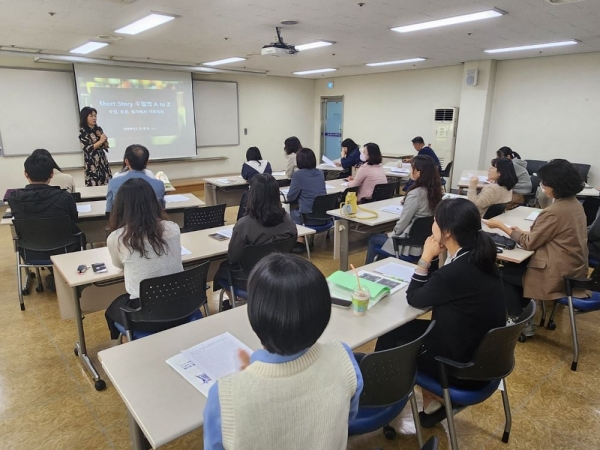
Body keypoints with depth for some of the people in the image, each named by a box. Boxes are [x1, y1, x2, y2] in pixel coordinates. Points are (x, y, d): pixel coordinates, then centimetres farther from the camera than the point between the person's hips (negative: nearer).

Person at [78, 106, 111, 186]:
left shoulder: (98, 129, 9)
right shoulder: (83, 131, -5)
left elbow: (106, 147, 10)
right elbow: (88, 149, -14)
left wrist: (105, 139, -8)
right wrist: (101, 141, -9)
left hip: (103, 162, 5)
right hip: (92, 164, -5)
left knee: (107, 184, 3)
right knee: (94, 186, -5)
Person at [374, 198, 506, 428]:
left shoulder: (456, 272, -31)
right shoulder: (479, 257, -4)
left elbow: (413, 298, -13)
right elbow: (432, 291, 7)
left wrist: (426, 257, -12)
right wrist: (434, 257, -6)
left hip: (464, 365, -8)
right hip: (483, 354, 8)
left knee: (390, 338, 8)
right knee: (407, 330, 19)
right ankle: (431, 403, 24)